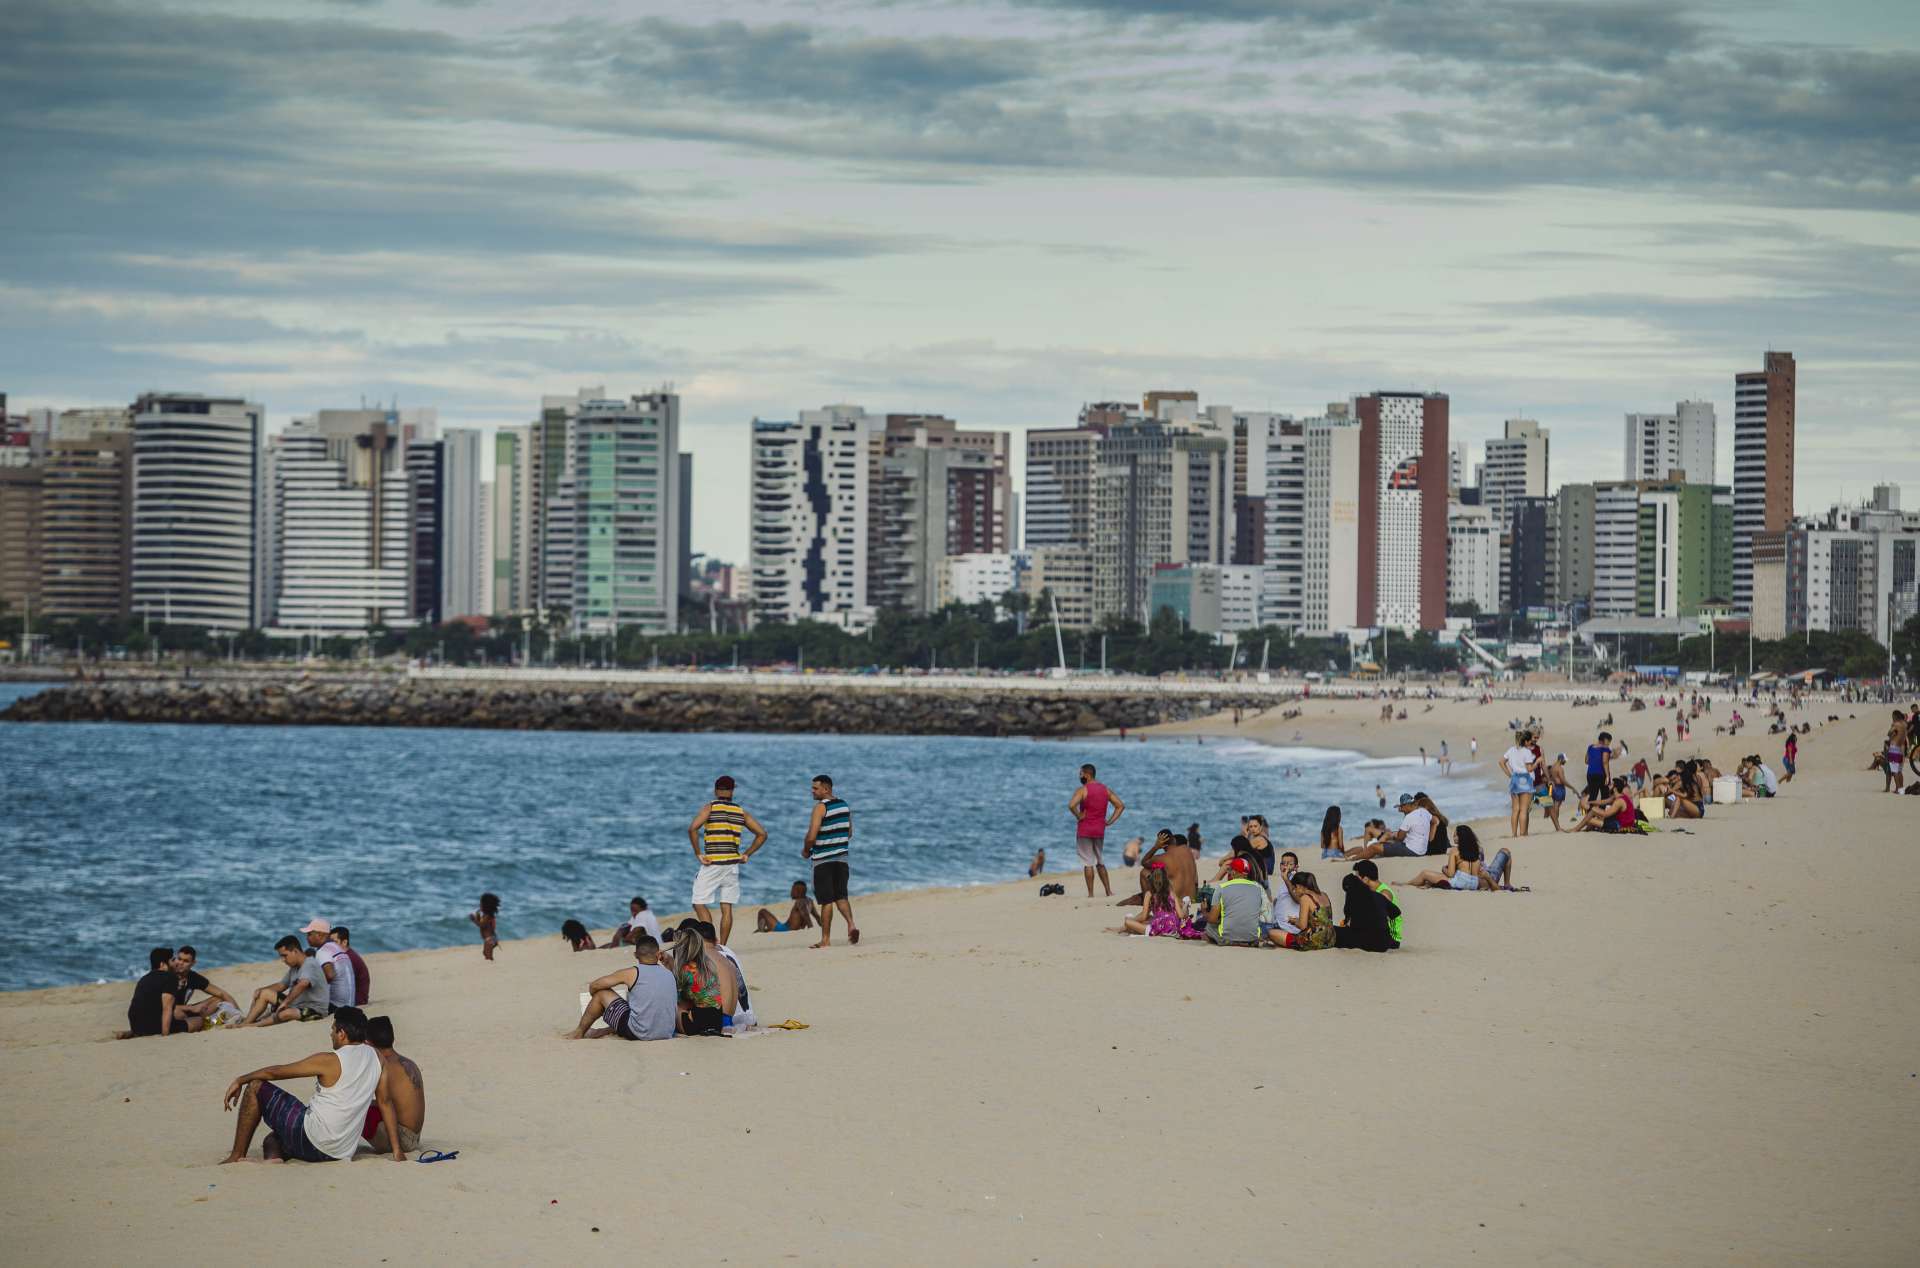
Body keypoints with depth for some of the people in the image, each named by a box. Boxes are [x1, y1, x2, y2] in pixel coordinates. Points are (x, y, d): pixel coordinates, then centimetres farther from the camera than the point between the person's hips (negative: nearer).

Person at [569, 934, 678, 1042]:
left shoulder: (632, 974, -7)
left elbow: (594, 986, 1)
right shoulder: (669, 974, 6)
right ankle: (603, 1032, 48)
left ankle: (579, 1032, 28)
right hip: (666, 1034, 5)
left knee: (602, 993, 11)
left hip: (640, 1034, -5)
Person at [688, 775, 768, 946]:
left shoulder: (710, 807, -4)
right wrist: (746, 854, 12)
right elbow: (762, 834, 10)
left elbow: (692, 828, -18)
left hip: (712, 864, -4)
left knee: (699, 903, 2)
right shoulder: (740, 812, 9)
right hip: (732, 864, 4)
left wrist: (698, 853, -11)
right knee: (726, 908, 7)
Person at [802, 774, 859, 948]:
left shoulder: (821, 808, -14)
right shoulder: (844, 806, 9)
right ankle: (851, 924, -12)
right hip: (841, 857, 6)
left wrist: (806, 850, -1)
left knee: (826, 901, -1)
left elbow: (811, 836, -19)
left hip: (823, 860, -6)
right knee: (841, 896, 11)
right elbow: (849, 833, 17)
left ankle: (826, 939, 4)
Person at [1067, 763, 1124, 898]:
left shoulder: (1082, 790, -11)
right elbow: (1121, 806, 11)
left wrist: (1078, 816, -12)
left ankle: (1090, 894, -1)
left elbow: (1071, 805, -28)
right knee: (1100, 861, 19)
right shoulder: (1106, 789, 8)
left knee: (1088, 862, -1)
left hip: (1085, 830, -6)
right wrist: (1110, 821, 8)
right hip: (1100, 831, 6)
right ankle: (1108, 891, 16)